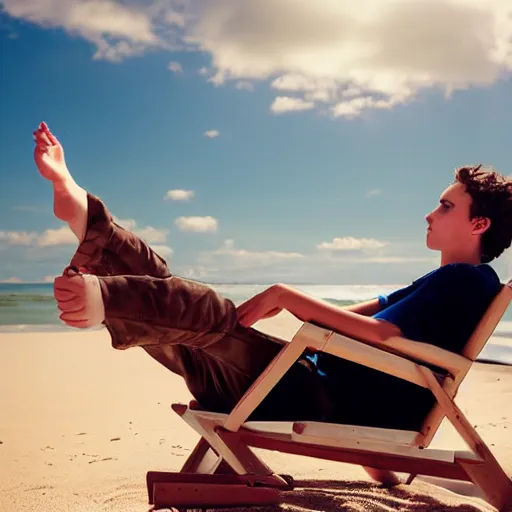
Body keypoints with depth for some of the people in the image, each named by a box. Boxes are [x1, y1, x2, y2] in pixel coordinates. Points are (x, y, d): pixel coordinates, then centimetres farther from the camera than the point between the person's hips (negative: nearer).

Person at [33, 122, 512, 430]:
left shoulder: (467, 281, -8)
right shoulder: (441, 281, 24)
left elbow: (381, 333, -21)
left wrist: (288, 296, -17)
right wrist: (289, 304, 11)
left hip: (332, 402, -8)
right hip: (321, 378, 8)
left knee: (202, 313, -27)